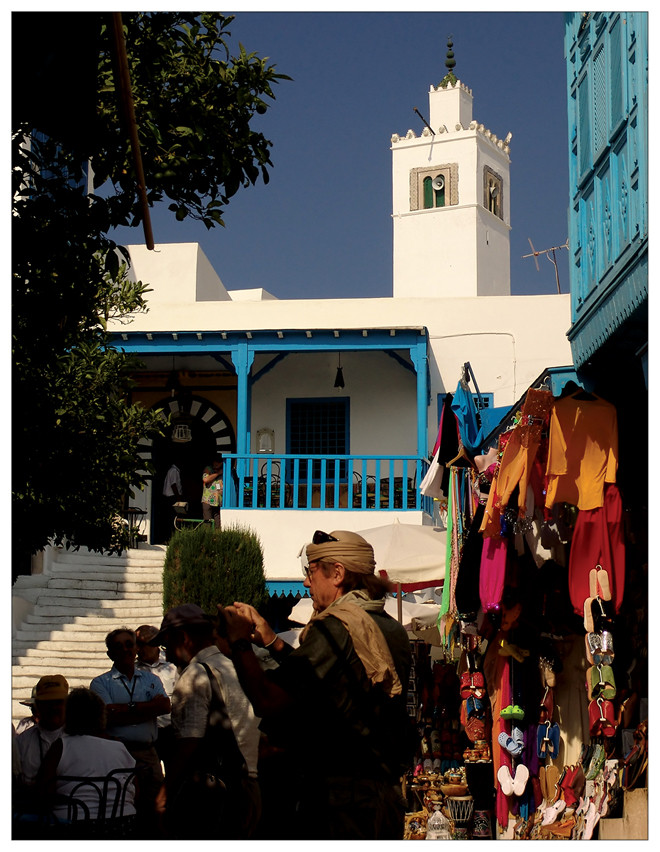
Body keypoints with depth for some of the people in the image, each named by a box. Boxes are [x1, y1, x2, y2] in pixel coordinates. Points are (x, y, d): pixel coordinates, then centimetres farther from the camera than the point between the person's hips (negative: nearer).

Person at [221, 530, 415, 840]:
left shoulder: (336, 626, -16)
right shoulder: (392, 629, 10)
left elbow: (268, 701, -21)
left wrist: (239, 641, -6)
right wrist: (272, 641, 22)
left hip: (337, 803, -8)